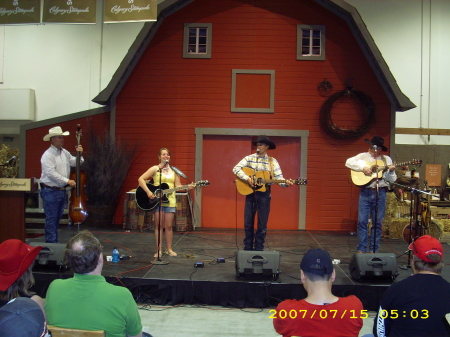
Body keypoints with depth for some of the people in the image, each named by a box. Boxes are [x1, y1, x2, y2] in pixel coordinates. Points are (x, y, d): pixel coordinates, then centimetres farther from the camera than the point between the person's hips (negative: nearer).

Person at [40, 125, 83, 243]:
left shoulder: (65, 153, 11)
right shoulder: (48, 155, -13)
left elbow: (75, 162, 20)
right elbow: (51, 173, -22)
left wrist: (79, 154, 1)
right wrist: (67, 181, -26)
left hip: (62, 191, 8)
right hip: (50, 191, -8)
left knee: (57, 218, 16)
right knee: (51, 219, -3)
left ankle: (54, 241, 26)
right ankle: (51, 242, 3)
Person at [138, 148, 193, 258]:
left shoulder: (174, 170, 11)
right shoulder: (155, 169, 0)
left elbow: (178, 186, 10)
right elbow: (141, 179, -6)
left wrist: (186, 187, -9)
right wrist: (148, 192, -15)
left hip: (170, 200, 2)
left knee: (168, 226, 4)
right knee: (159, 225, 0)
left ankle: (169, 249, 15)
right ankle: (159, 250, 7)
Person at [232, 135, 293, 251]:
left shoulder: (272, 161, 1)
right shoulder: (249, 158, 2)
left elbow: (279, 178, -7)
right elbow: (236, 169, -6)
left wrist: (286, 183, -27)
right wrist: (247, 178, -18)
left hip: (264, 195, -1)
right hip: (250, 193, 1)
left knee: (262, 225, 4)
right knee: (248, 223, 8)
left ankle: (259, 249, 18)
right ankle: (247, 249, 22)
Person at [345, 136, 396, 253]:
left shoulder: (386, 159, 11)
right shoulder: (363, 156, 8)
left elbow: (392, 179, 9)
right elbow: (348, 162, -5)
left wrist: (391, 171, -12)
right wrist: (363, 167, -13)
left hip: (380, 193, 1)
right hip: (365, 192, -1)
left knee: (377, 223, 4)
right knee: (362, 221, -3)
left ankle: (373, 250, 13)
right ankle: (361, 250, 4)